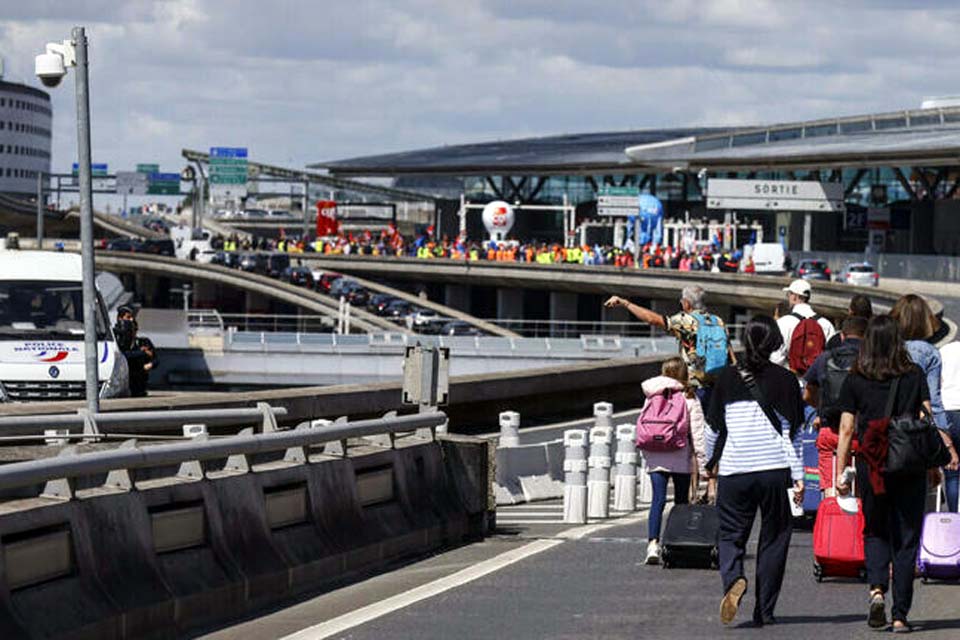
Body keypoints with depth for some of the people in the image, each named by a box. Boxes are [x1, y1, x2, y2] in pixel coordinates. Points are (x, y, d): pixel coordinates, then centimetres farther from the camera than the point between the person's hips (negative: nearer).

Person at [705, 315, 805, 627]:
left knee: (731, 535, 8)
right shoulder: (785, 380, -1)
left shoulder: (727, 378, 3)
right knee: (773, 539, 10)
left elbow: (714, 428, 11)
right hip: (775, 469, -1)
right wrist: (798, 477, -1)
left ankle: (733, 579, -23)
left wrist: (708, 464, 26)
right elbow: (792, 432, -2)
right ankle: (764, 611, 10)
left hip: (734, 469, 1)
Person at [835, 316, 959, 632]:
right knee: (906, 538, 7)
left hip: (871, 466, 0)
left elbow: (846, 430, 0)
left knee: (875, 532, 17)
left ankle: (877, 588, -8)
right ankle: (900, 614, 4)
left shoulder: (855, 381, 1)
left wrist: (841, 472, 3)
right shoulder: (915, 376, 2)